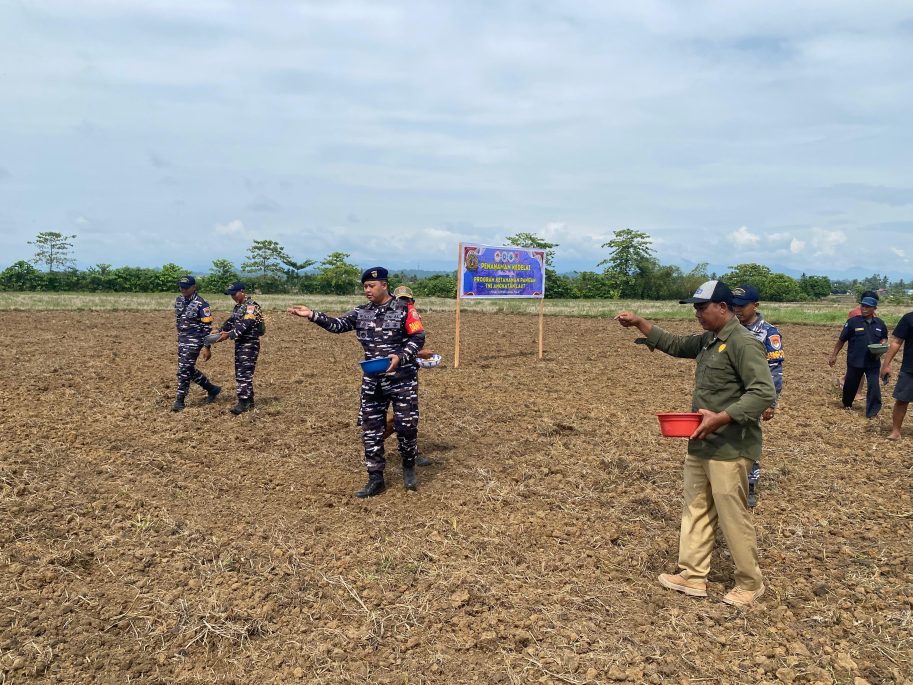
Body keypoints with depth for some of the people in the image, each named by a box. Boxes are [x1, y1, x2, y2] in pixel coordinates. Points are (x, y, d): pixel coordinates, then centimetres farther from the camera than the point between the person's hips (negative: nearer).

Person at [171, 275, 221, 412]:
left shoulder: (201, 304, -15)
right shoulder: (179, 300, 8)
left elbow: (207, 327, -15)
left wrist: (206, 347, -18)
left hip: (194, 340, -8)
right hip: (182, 340, 8)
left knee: (184, 370, -8)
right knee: (189, 369, 13)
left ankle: (180, 401, 3)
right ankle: (212, 389, 28)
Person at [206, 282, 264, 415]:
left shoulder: (251, 306, -14)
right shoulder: (238, 306, 16)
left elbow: (244, 325, -23)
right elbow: (230, 321, 15)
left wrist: (229, 335, -28)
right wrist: (219, 332, 0)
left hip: (250, 344, -10)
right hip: (240, 343, 10)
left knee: (244, 373, -12)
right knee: (240, 374, 12)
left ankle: (243, 403, -11)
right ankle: (249, 401, 19)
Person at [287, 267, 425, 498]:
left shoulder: (403, 310, -7)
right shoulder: (361, 313, 8)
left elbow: (418, 338, -9)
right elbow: (337, 325, 5)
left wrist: (400, 357, -23)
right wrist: (312, 315, -7)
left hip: (402, 380, -5)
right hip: (372, 381, 5)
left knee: (406, 424, -1)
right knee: (371, 428, 5)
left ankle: (409, 468, 26)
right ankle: (375, 478, 15)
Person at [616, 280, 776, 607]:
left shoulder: (743, 343, -17)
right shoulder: (707, 341, 11)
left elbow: (764, 393, -23)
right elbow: (674, 344, 25)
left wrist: (721, 418, -28)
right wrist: (639, 323, 16)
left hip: (729, 448, -9)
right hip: (701, 445, 9)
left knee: (733, 516, 2)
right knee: (695, 510, 15)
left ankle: (750, 583, 20)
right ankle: (693, 576, 26)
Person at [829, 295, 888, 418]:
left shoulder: (880, 324, 2)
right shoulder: (852, 322, -8)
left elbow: (884, 338, 19)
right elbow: (841, 340, -2)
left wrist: (883, 343, -5)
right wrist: (834, 355, -1)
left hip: (873, 362, 1)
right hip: (855, 361, -1)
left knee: (874, 386, -4)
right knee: (851, 384, 14)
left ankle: (872, 412, 5)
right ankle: (847, 404, 39)